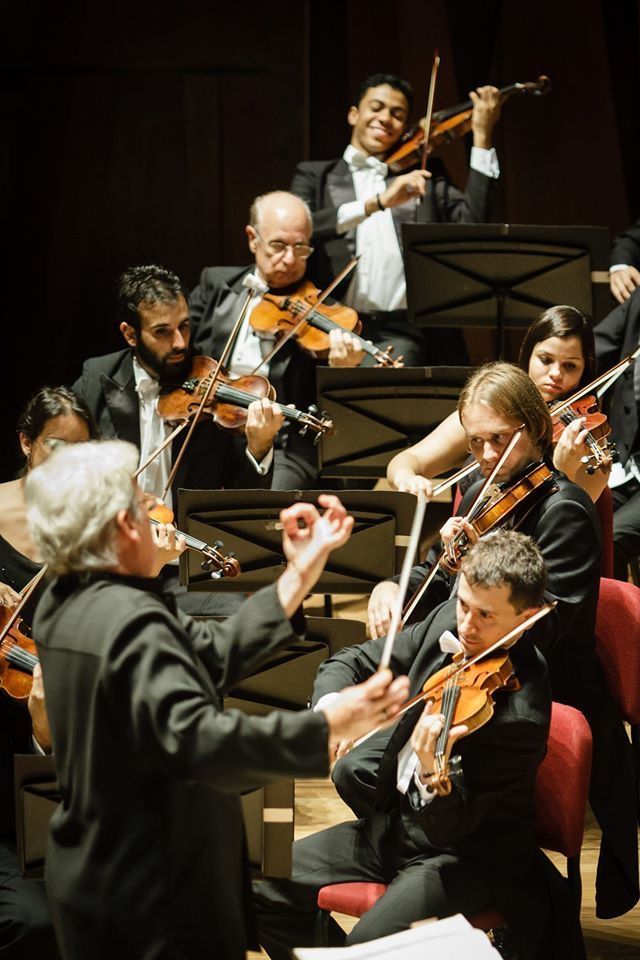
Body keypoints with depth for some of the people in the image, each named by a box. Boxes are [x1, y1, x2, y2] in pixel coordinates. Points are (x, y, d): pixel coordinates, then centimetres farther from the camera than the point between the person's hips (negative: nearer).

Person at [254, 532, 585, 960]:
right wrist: (330, 705, -18)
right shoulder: (448, 622, -6)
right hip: (396, 822, 8)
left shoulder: (521, 714, -28)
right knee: (263, 889, 0)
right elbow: (358, 662, 4)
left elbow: (449, 828, -26)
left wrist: (431, 771, -48)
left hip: (470, 854, -8)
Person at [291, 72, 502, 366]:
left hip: (402, 331, 1)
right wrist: (377, 203, -18)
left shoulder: (423, 174, 20)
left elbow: (471, 222, 3)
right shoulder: (315, 175, 15)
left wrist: (482, 136, 2)